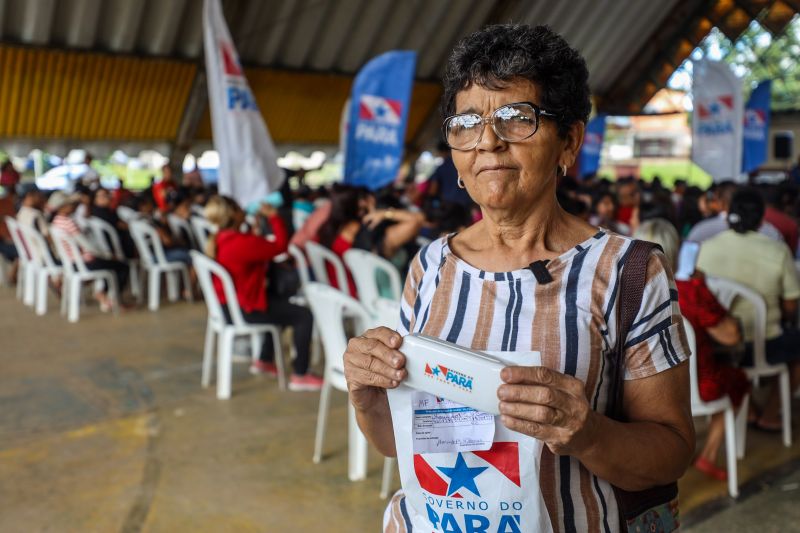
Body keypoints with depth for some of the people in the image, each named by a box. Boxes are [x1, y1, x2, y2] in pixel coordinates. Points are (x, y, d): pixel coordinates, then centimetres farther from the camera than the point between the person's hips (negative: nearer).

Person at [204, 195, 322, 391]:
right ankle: (300, 376, -2)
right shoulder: (242, 242, -27)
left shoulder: (218, 240, 3)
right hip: (243, 309, -10)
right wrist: (273, 216, -10)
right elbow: (280, 246, -18)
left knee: (283, 305, 32)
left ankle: (264, 361, 37)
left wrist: (254, 228, 9)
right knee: (304, 316, -6)